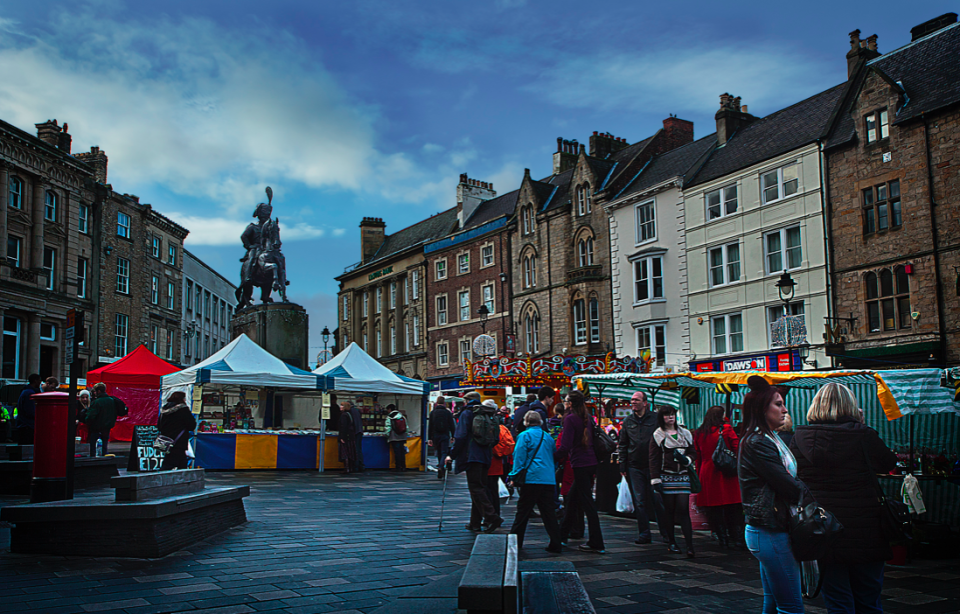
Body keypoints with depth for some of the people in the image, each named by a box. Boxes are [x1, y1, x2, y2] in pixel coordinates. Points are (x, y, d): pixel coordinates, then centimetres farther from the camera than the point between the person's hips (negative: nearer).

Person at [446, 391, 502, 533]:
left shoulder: (466, 413, -3)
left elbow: (460, 436, -11)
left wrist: (452, 454, -6)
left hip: (471, 456, -7)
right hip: (485, 457, 7)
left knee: (475, 488, -7)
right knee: (480, 488, 11)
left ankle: (492, 518, -20)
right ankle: (475, 523, 14)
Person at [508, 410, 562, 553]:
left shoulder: (524, 436, -2)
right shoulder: (548, 436, 14)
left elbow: (519, 457, -6)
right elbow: (554, 458, 21)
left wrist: (514, 476, -2)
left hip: (532, 478, -5)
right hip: (549, 479, 5)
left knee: (523, 511, 4)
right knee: (549, 512, 6)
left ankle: (515, 540, 12)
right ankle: (556, 544, 4)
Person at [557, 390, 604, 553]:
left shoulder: (570, 419, -11)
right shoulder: (588, 417, 11)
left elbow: (565, 447, -17)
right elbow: (593, 441, 14)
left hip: (580, 465, -8)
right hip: (592, 463, 8)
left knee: (587, 502, -3)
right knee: (573, 498, 18)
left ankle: (596, 543, 0)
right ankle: (562, 535, 29)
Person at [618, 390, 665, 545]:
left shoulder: (655, 419, 0)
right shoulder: (627, 421, 9)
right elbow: (622, 445, 13)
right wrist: (623, 466, 6)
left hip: (652, 465, -2)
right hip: (634, 467, 3)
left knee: (657, 499, 2)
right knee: (639, 501, 2)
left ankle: (665, 531, 16)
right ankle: (644, 533, 8)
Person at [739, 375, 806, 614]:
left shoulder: (768, 439, 16)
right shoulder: (758, 443, -15)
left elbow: (789, 483, 11)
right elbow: (791, 488, -18)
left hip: (769, 531, 10)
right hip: (770, 533, -10)